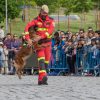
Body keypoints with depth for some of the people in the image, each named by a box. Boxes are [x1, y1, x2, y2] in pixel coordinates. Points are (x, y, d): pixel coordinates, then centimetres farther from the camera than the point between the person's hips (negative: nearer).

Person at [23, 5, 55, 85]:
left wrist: (40, 37, -26)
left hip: (47, 43, 3)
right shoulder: (36, 20, -2)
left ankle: (41, 80, 13)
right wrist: (28, 39, -27)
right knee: (41, 59, -19)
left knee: (46, 61, 4)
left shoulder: (51, 20, 0)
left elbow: (50, 31, -16)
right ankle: (43, 77, -34)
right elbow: (27, 28, -13)